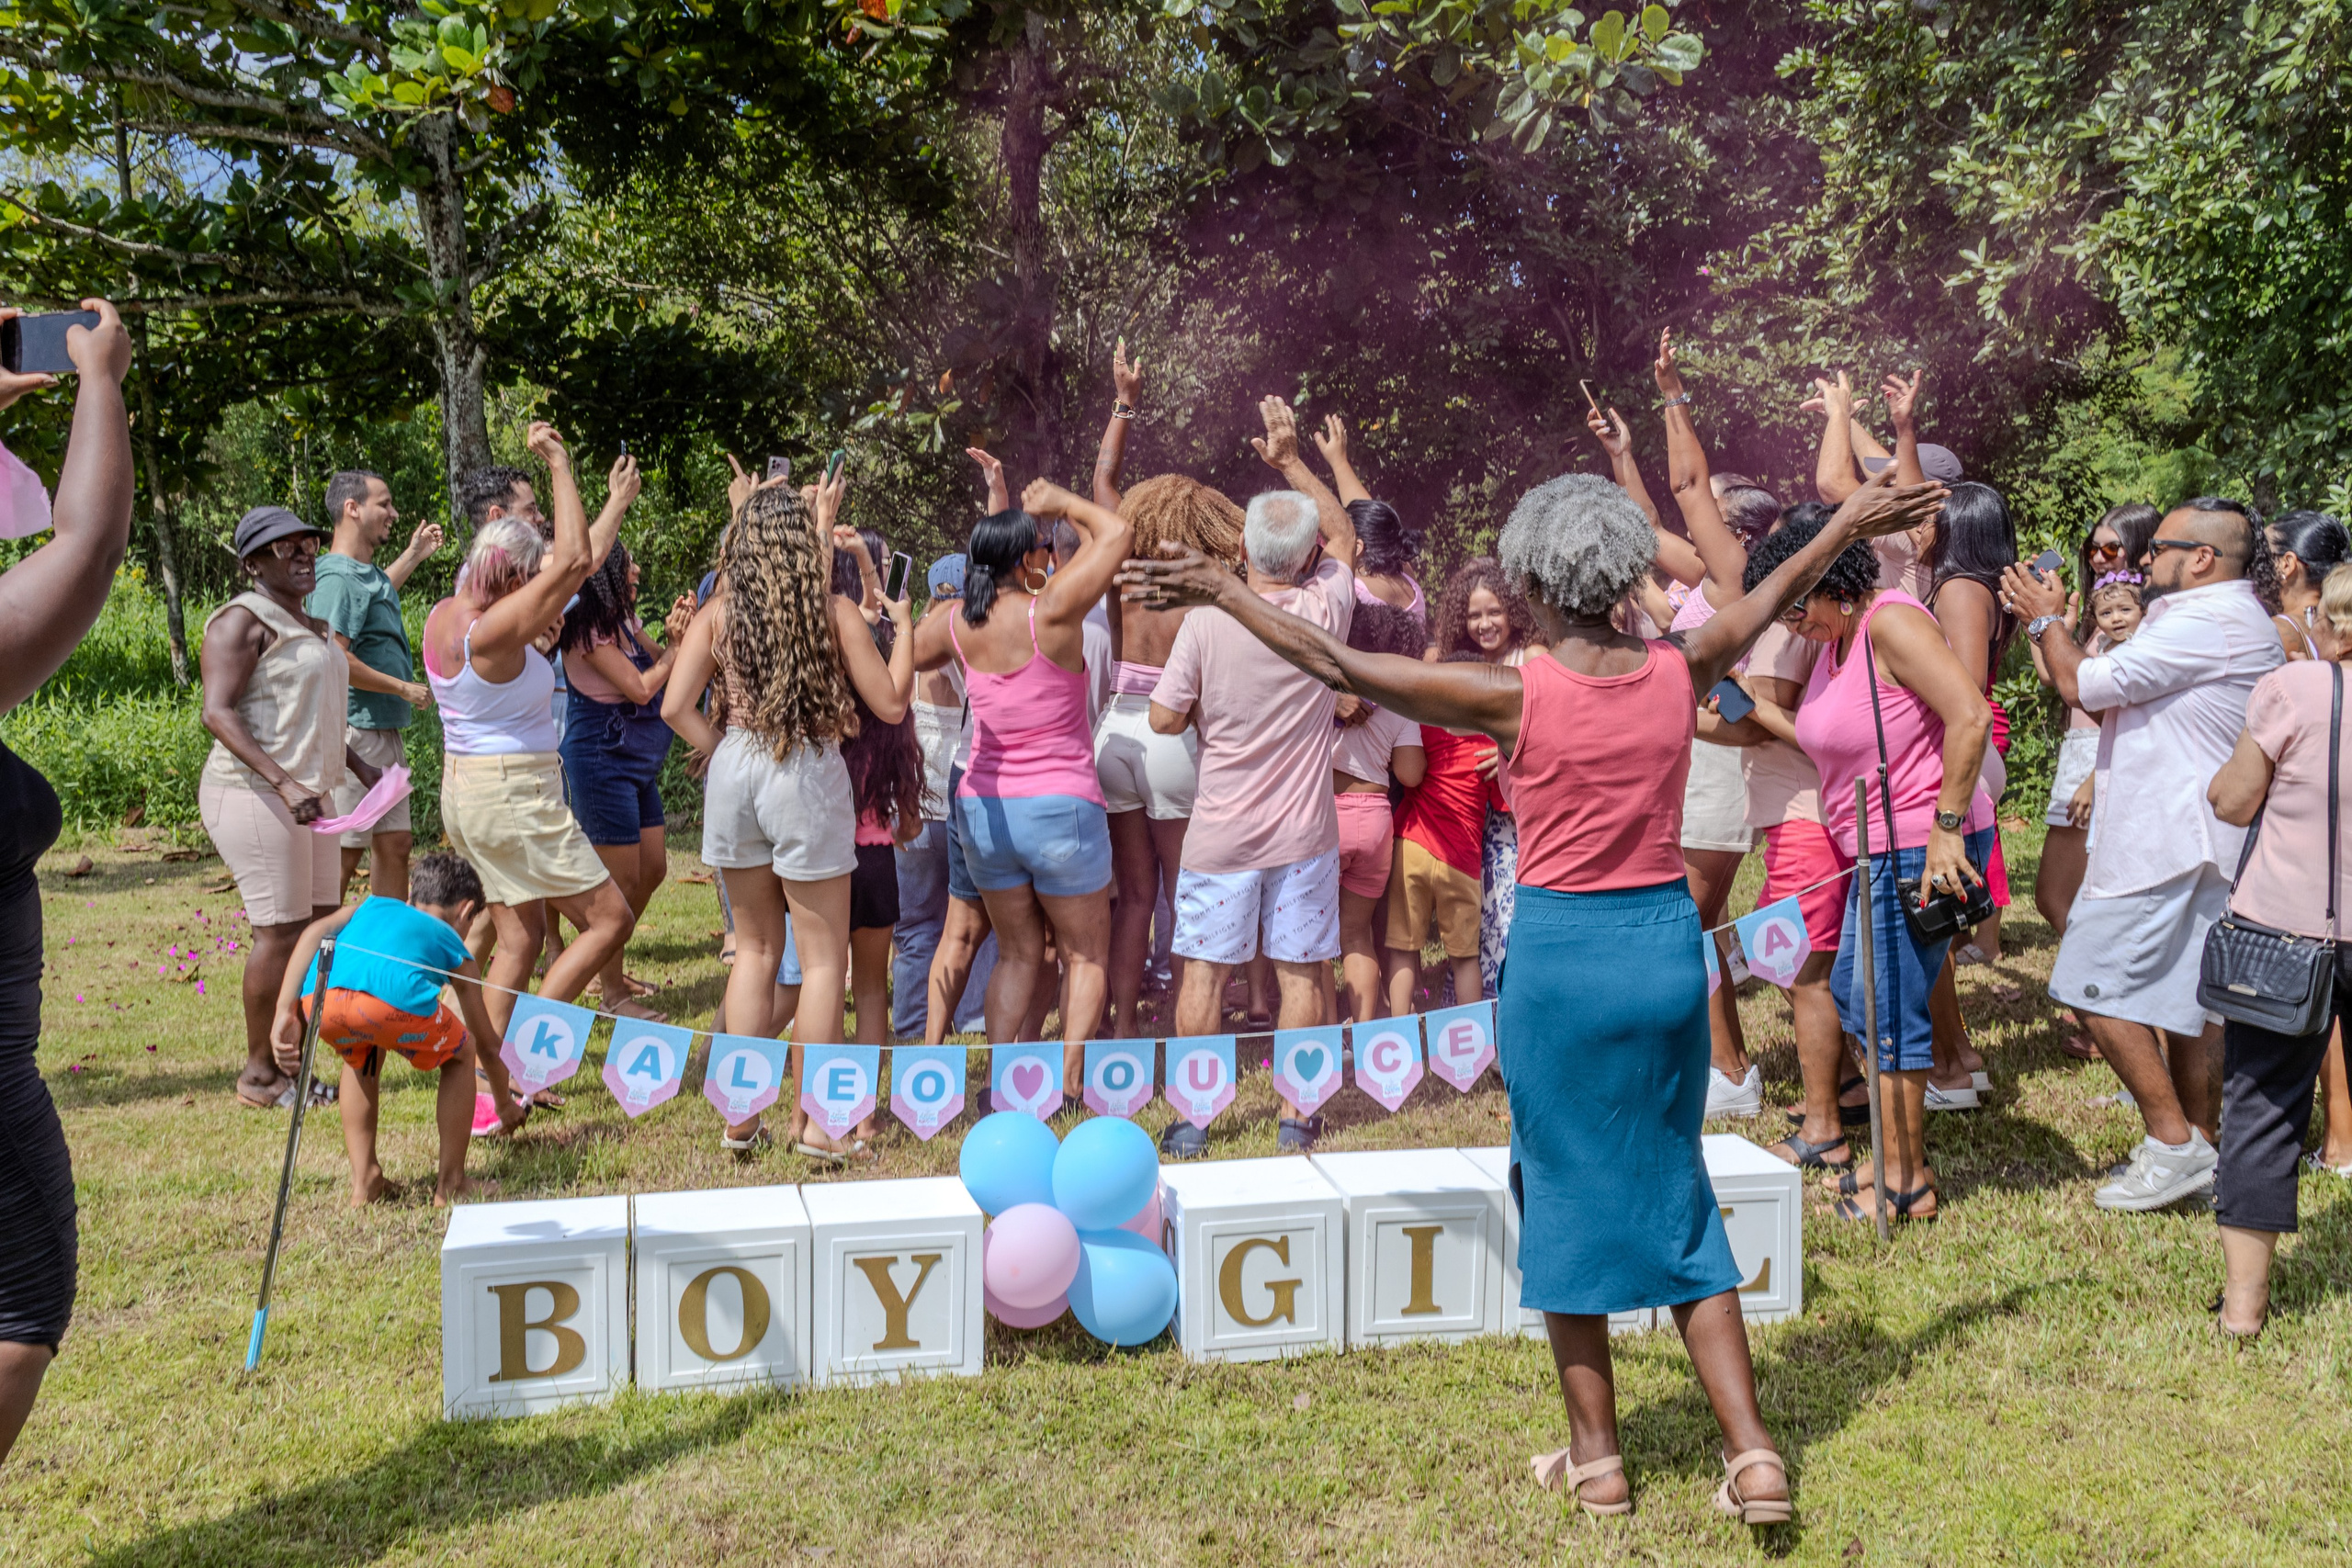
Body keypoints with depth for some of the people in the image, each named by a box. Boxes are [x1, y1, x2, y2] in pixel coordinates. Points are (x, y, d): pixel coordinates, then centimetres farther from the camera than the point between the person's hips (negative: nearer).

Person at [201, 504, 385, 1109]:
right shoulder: (243, 620, -9)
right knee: (280, 933, -7)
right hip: (256, 795, -9)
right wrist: (285, 783, -27)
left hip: (309, 796, 9)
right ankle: (258, 1075, 5)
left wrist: (358, 765, 17)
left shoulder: (309, 625, 19)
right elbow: (218, 713, -19)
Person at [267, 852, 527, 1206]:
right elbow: (486, 1045, 42)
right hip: (394, 1000, -3)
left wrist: (285, 1013, 12)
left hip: (318, 1000, 4)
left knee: (360, 1055, 38)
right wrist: (505, 1104, 59)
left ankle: (364, 1182, 33)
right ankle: (450, 1184, 28)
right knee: (460, 1054, 28)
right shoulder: (454, 946, 35)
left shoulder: (374, 906, 41)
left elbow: (315, 932, 18)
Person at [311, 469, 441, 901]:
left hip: (385, 733, 10)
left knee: (395, 842, 12)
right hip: (354, 732, -10)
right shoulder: (338, 578, -16)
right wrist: (404, 689, -17)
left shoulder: (368, 574, 16)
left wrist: (414, 555, 40)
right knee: (343, 851, -6)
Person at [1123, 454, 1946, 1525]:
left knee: (1568, 1194, 12)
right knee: (1673, 1195, 16)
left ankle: (1597, 1459, 22)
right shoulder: (1677, 676, -2)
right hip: (1669, 946, 4)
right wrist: (1849, 524, 35)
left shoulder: (1517, 696, -12)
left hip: (1560, 954, -4)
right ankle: (1753, 1455, 15)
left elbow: (1338, 665, -9)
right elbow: (1763, 604, 18)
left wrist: (1223, 594, 0)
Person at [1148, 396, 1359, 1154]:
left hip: (1221, 831, -1)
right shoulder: (1324, 610, -7)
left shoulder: (1206, 620, -12)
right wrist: (1292, 460, 16)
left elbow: (1164, 716, -6)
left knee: (1205, 971, 8)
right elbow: (1343, 533, 14)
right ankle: (1296, 1115, 15)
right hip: (1303, 832, 1)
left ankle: (1190, 1118, 15)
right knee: (1300, 972, 9)